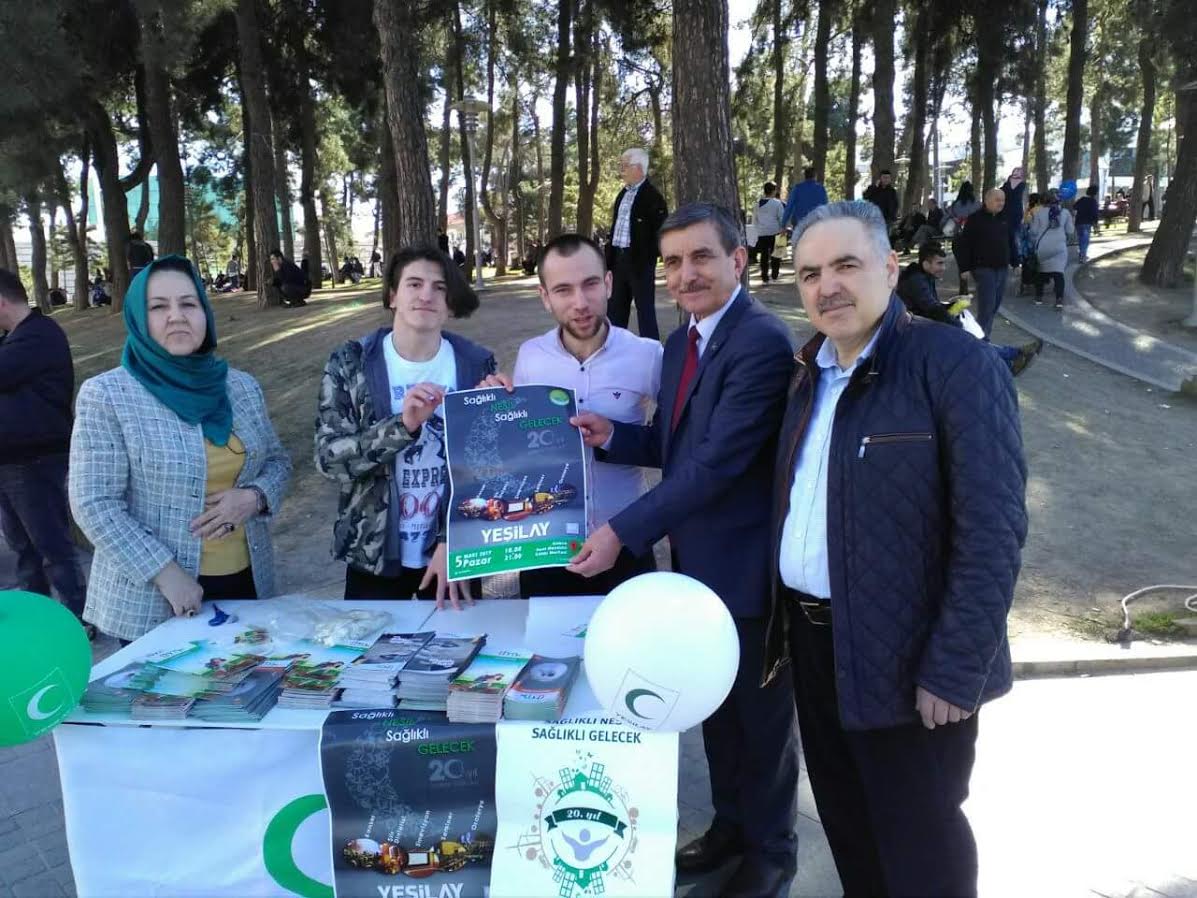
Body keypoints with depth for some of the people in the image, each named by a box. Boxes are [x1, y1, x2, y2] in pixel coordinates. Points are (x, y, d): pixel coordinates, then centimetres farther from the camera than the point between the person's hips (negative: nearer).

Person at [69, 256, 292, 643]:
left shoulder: (242, 387, 4)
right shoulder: (106, 395, -9)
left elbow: (277, 461, 11)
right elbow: (94, 504, -11)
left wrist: (254, 496, -10)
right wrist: (166, 573, -18)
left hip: (246, 581, 5)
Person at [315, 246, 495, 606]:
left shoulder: (476, 364, -5)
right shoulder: (350, 363, -6)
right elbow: (328, 458, -13)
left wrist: (453, 540, -12)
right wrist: (403, 425, -27)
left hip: (454, 550, 1)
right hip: (374, 555, 0)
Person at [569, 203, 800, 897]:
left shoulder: (763, 344, -21)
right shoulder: (682, 342, 8)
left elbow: (717, 460, -27)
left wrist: (624, 532, -25)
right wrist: (612, 436, -4)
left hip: (746, 566, -8)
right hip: (698, 561, 8)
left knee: (761, 714, 13)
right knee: (715, 705, 23)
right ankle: (731, 822, 46)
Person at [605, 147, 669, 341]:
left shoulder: (652, 196, -8)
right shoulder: (623, 194, 17)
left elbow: (659, 231, -13)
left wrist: (648, 260, -17)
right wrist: (609, 259, 12)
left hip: (640, 261, -8)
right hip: (619, 258, 8)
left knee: (645, 308, -2)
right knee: (615, 308, 12)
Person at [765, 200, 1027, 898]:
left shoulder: (957, 363, -15)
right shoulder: (812, 371, 8)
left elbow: (992, 533, -19)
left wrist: (953, 672, -20)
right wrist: (786, 615, 7)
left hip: (905, 658, -6)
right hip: (812, 639, 7)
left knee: (918, 842, 12)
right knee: (845, 819, 22)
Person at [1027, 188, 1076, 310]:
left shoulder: (1039, 211, -2)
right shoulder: (1065, 212, 3)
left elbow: (1034, 231, 0)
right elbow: (1070, 232, 8)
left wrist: (1034, 243, 15)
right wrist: (1066, 240, 28)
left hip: (1042, 247, 0)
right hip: (1059, 247, 0)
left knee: (1041, 272, 16)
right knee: (1058, 272, -4)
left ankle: (1039, 297, 23)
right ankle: (1059, 300, -14)